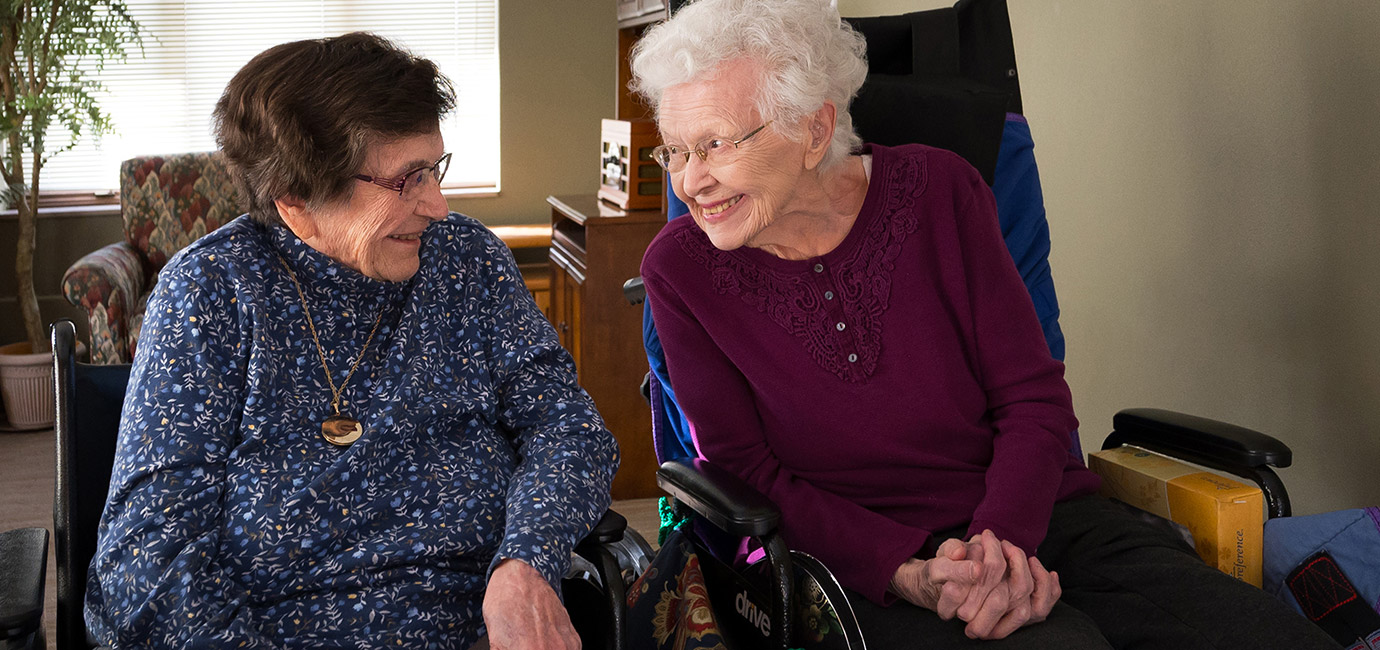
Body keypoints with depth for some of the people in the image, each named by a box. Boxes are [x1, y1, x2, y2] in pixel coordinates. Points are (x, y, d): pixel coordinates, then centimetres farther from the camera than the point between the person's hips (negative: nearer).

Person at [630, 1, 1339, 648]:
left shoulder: (935, 190, -1)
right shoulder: (680, 268, -4)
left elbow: (1034, 401, 1)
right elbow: (747, 472, -4)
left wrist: (999, 540, -18)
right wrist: (907, 574, -19)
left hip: (1039, 516, 3)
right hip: (867, 561, -2)